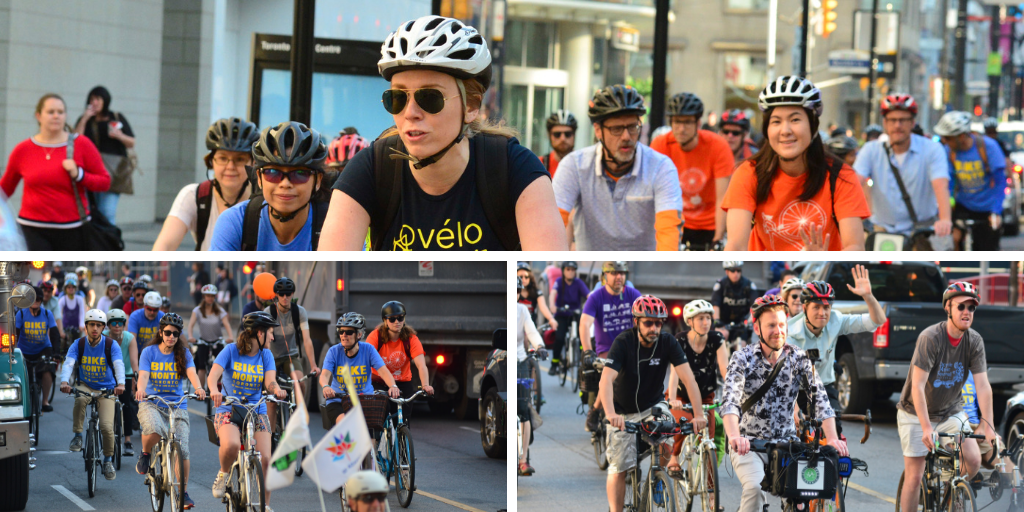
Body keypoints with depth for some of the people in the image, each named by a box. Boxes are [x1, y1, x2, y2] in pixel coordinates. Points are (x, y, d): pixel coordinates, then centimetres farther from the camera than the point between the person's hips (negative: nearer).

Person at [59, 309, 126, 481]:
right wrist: (64, 381, -41)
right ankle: (77, 436, -20)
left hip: (106, 389, -1)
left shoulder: (111, 345, -9)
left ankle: (108, 460, 8)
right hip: (85, 386, 1)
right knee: (80, 400, -37)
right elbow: (68, 363, -20)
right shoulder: (78, 344, -6)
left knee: (107, 427, -16)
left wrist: (120, 383, -44)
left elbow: (119, 364, -23)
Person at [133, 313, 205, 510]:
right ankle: (145, 454, -1)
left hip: (177, 404, 2)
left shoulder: (183, 353, 5)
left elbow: (191, 372, -12)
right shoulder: (149, 352, 1)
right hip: (151, 403, -2)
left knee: (182, 449, -11)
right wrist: (141, 390, -35)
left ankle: (184, 492, 3)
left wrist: (198, 388, -34)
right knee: (154, 431, -35)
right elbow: (143, 375, -12)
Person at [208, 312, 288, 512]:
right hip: (228, 410, -3)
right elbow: (213, 375, -19)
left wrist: (276, 389, -34)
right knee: (231, 445, -34)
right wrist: (214, 390, -42)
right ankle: (223, 474, -2)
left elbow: (270, 382, -10)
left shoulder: (266, 355, 4)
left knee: (265, 459, -12)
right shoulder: (231, 350, -6)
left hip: (257, 412, 3)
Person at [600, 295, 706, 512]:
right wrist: (611, 413, -50)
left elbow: (687, 377, -23)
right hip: (624, 413, -2)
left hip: (652, 408, 2)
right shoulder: (624, 342, -22)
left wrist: (698, 413, -36)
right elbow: (606, 379, -34)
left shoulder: (667, 343, -16)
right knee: (619, 468, -4)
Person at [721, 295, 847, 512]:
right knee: (755, 488, -29)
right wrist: (734, 436, -42)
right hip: (749, 443, -2)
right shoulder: (743, 358, -8)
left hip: (786, 442, 2)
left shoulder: (799, 358, -2)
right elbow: (730, 400, -23)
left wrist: (832, 439, -27)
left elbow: (820, 398, -12)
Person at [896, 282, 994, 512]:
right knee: (914, 478, -7)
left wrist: (987, 426, -24)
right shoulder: (930, 337, -24)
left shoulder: (975, 341, -10)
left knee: (974, 461, -15)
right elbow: (918, 386, -27)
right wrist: (926, 428, -34)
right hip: (916, 414, -4)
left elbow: (983, 386, -13)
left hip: (951, 412, 4)